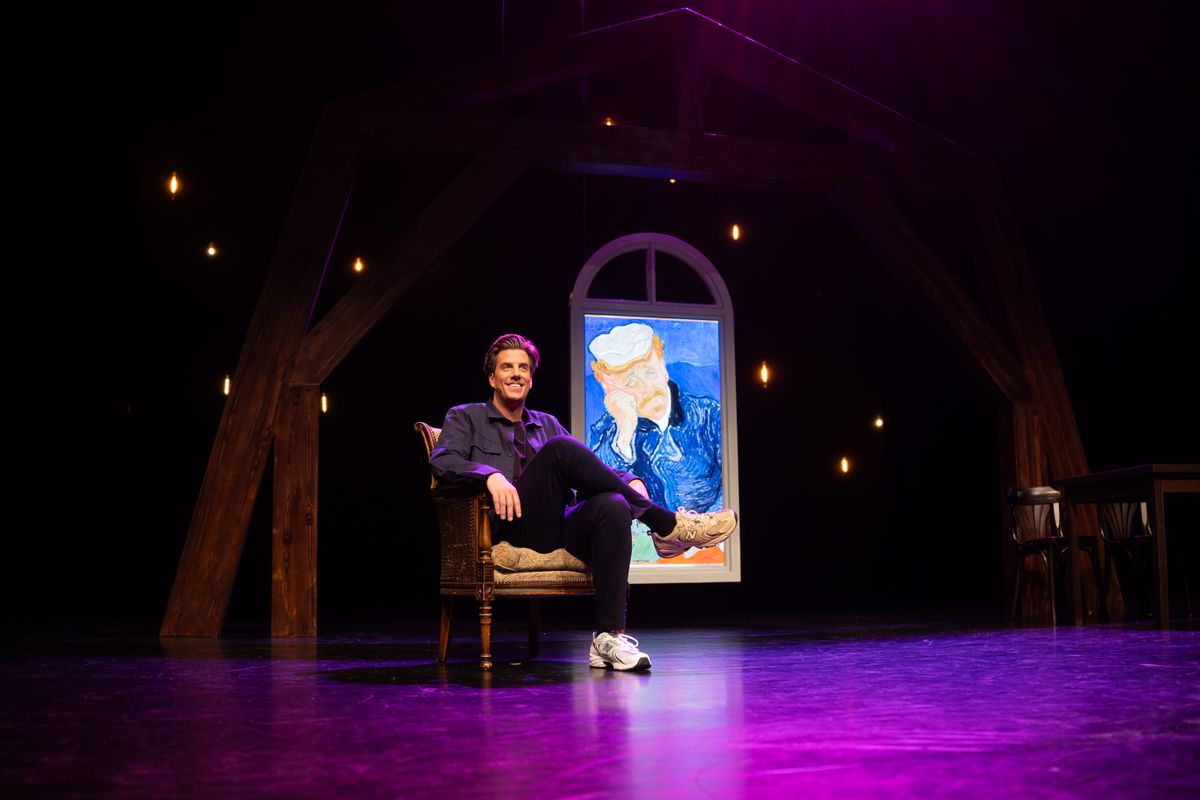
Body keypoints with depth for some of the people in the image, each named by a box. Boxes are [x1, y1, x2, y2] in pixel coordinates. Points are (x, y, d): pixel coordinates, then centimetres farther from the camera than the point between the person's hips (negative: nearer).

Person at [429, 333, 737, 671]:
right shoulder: (465, 417, 17)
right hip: (511, 528, -4)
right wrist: (490, 475, -23)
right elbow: (442, 460, -3)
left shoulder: (548, 424, 30)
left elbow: (590, 467, 21)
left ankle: (608, 637, -38)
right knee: (559, 449, -27)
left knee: (612, 505, -31)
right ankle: (667, 525, -24)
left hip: (560, 529, 4)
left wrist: (630, 481, -2)